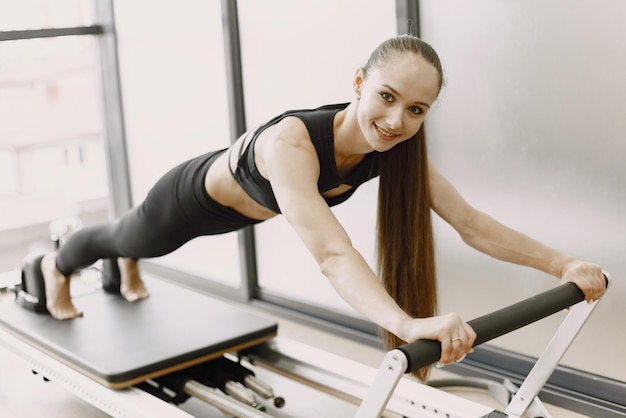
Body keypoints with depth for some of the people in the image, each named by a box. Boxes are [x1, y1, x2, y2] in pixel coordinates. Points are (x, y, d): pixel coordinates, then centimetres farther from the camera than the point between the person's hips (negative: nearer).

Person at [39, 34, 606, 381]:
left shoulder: (398, 148, -28)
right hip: (193, 198, -5)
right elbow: (331, 252, -62)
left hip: (242, 209, 5)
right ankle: (56, 264, 63)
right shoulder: (291, 142, -49)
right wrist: (408, 323, -76)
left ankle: (128, 272, 75)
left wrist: (560, 263, -37)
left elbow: (471, 222, -27)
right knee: (124, 237, 28)